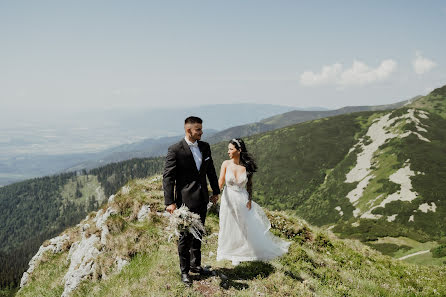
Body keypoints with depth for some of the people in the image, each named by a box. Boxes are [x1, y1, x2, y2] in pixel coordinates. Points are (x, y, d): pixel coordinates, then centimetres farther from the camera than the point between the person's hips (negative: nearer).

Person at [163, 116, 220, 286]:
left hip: (202, 198, 6)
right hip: (185, 200, -6)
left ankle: (195, 265, 34)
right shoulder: (175, 150, -14)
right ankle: (184, 271, 19)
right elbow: (168, 177, -15)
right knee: (185, 236, 3)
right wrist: (170, 202, -20)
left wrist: (216, 191, 17)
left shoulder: (205, 147, 4)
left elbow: (211, 170, 15)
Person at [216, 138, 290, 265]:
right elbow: (220, 183, -13)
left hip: (242, 200, 0)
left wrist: (249, 200, -1)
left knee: (246, 226, 11)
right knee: (230, 226, 12)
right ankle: (233, 254, 30)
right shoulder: (226, 164, -9)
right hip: (229, 199, 1)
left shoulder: (247, 166, -9)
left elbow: (249, 184, 2)